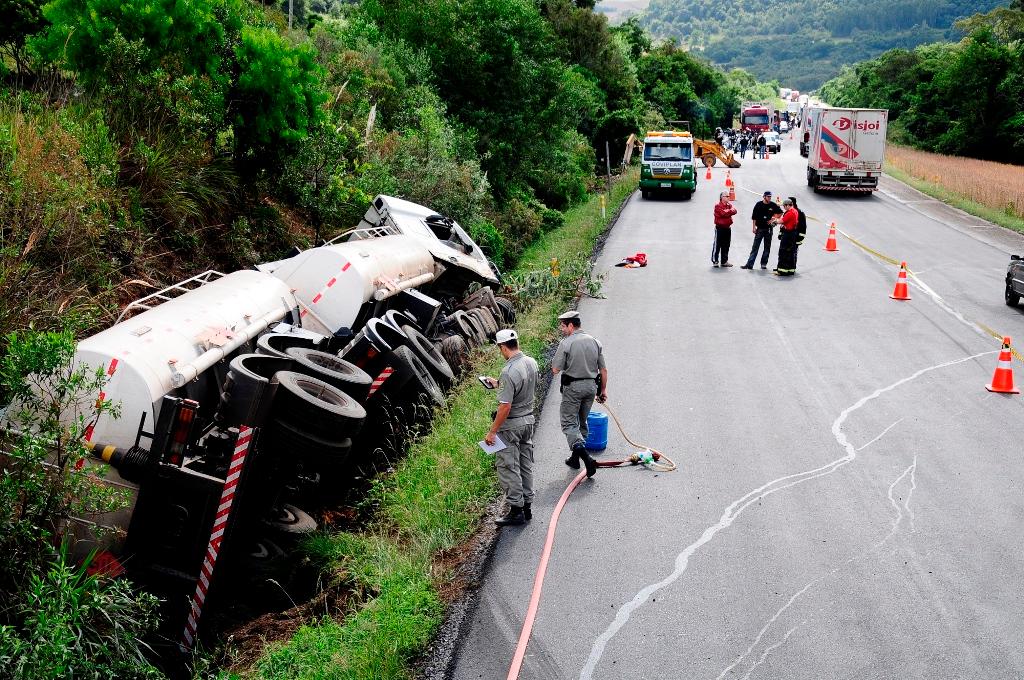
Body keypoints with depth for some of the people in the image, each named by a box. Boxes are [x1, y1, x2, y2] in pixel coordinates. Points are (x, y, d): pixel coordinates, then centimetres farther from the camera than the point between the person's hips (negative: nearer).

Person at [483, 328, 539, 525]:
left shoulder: (509, 371, -25)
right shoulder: (531, 363, 1)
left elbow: (505, 406, -25)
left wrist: (492, 431, -17)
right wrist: (499, 384, 25)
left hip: (511, 424, -9)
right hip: (529, 420, 9)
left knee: (507, 467, 1)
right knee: (525, 465, 15)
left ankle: (516, 510, 4)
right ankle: (526, 506, 23)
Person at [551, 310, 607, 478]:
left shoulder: (566, 343, -12)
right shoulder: (595, 342, 5)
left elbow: (555, 369, -12)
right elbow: (603, 370, 7)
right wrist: (603, 390, 16)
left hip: (572, 387, -6)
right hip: (591, 386, 6)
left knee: (569, 423, -3)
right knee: (582, 422, 19)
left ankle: (585, 457, -22)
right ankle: (575, 458, 27)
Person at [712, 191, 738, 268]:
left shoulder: (729, 205, 14)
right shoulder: (718, 205, -8)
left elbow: (734, 211, -3)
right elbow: (723, 213, -20)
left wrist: (727, 211, -16)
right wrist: (730, 210, -5)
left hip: (727, 228, 7)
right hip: (720, 228, -7)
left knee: (726, 245, 10)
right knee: (717, 245, -5)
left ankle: (724, 261, 17)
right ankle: (715, 261, 0)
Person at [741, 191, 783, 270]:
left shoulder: (773, 205, 0)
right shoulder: (759, 204, -2)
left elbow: (780, 212, 14)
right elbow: (754, 217, 0)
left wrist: (774, 219, 1)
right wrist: (754, 227, -4)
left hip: (768, 229, 2)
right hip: (759, 228, -2)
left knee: (767, 248, 6)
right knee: (755, 247, -3)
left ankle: (764, 264, 14)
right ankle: (749, 264, -6)